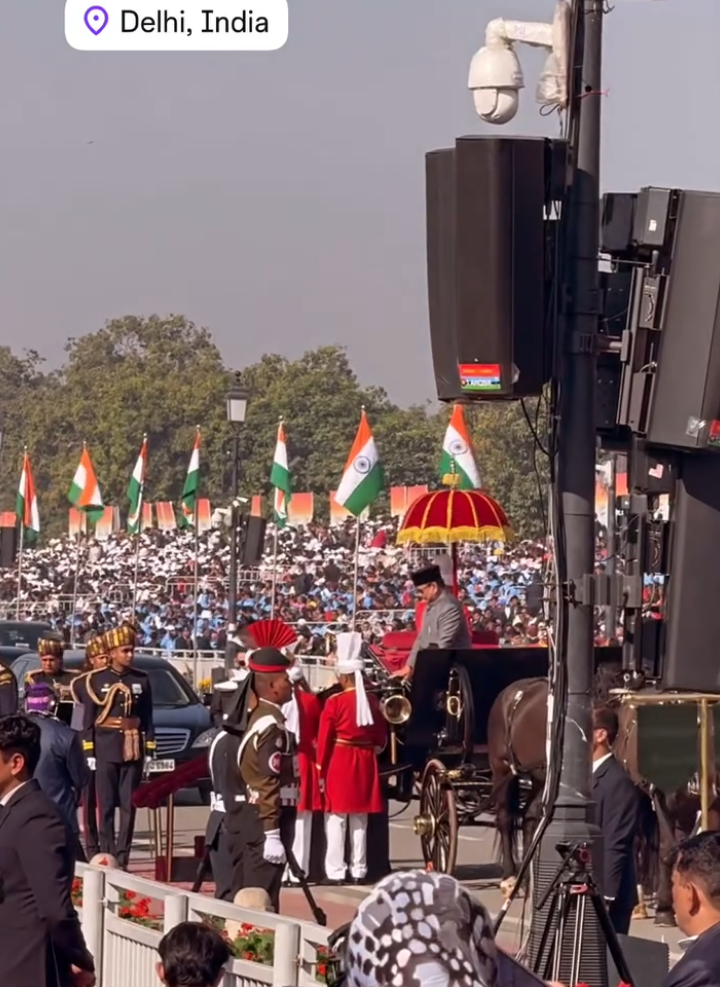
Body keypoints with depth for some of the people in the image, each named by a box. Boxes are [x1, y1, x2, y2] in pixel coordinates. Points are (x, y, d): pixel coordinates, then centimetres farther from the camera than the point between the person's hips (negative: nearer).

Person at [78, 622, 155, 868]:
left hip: (133, 749, 2)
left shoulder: (141, 680, 6)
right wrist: (88, 753, -5)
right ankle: (106, 856, 2)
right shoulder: (96, 680, 0)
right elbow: (87, 719, 1)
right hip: (106, 748, -2)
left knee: (129, 806, 1)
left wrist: (150, 750, 2)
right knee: (106, 805, -1)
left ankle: (122, 859, 3)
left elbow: (148, 718, 8)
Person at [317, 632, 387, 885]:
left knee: (336, 820, -2)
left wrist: (321, 770, -3)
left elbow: (324, 739, -9)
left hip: (339, 762, -5)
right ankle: (359, 871, 12)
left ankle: (335, 872, -4)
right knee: (360, 821, 11)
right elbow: (381, 736, 8)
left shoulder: (334, 702, -11)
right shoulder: (372, 701, 4)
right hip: (365, 762, 5)